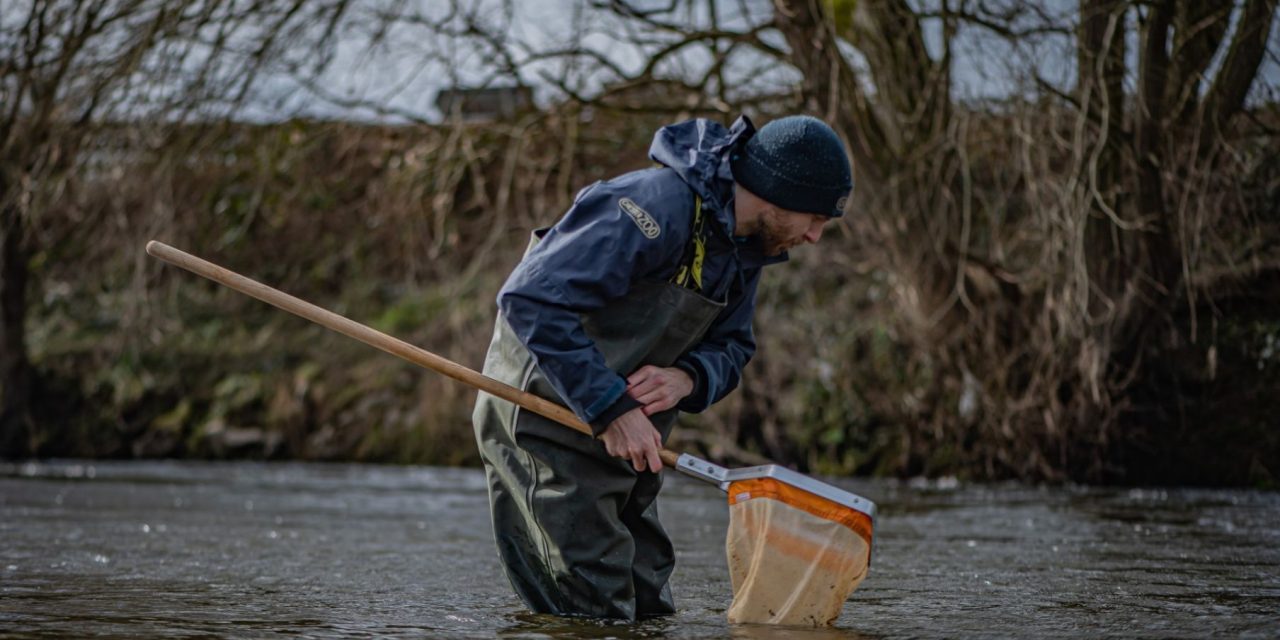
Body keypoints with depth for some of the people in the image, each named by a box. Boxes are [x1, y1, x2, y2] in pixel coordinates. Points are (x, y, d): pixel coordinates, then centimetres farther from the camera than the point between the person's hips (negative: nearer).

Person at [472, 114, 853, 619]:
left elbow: (731, 347, 9)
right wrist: (610, 409, -31)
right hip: (542, 419, -9)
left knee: (648, 608, 11)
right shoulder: (655, 208, -26)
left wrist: (688, 378, -16)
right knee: (596, 614, -12)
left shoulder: (745, 250, 5)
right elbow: (531, 300, -30)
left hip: (624, 433, 9)